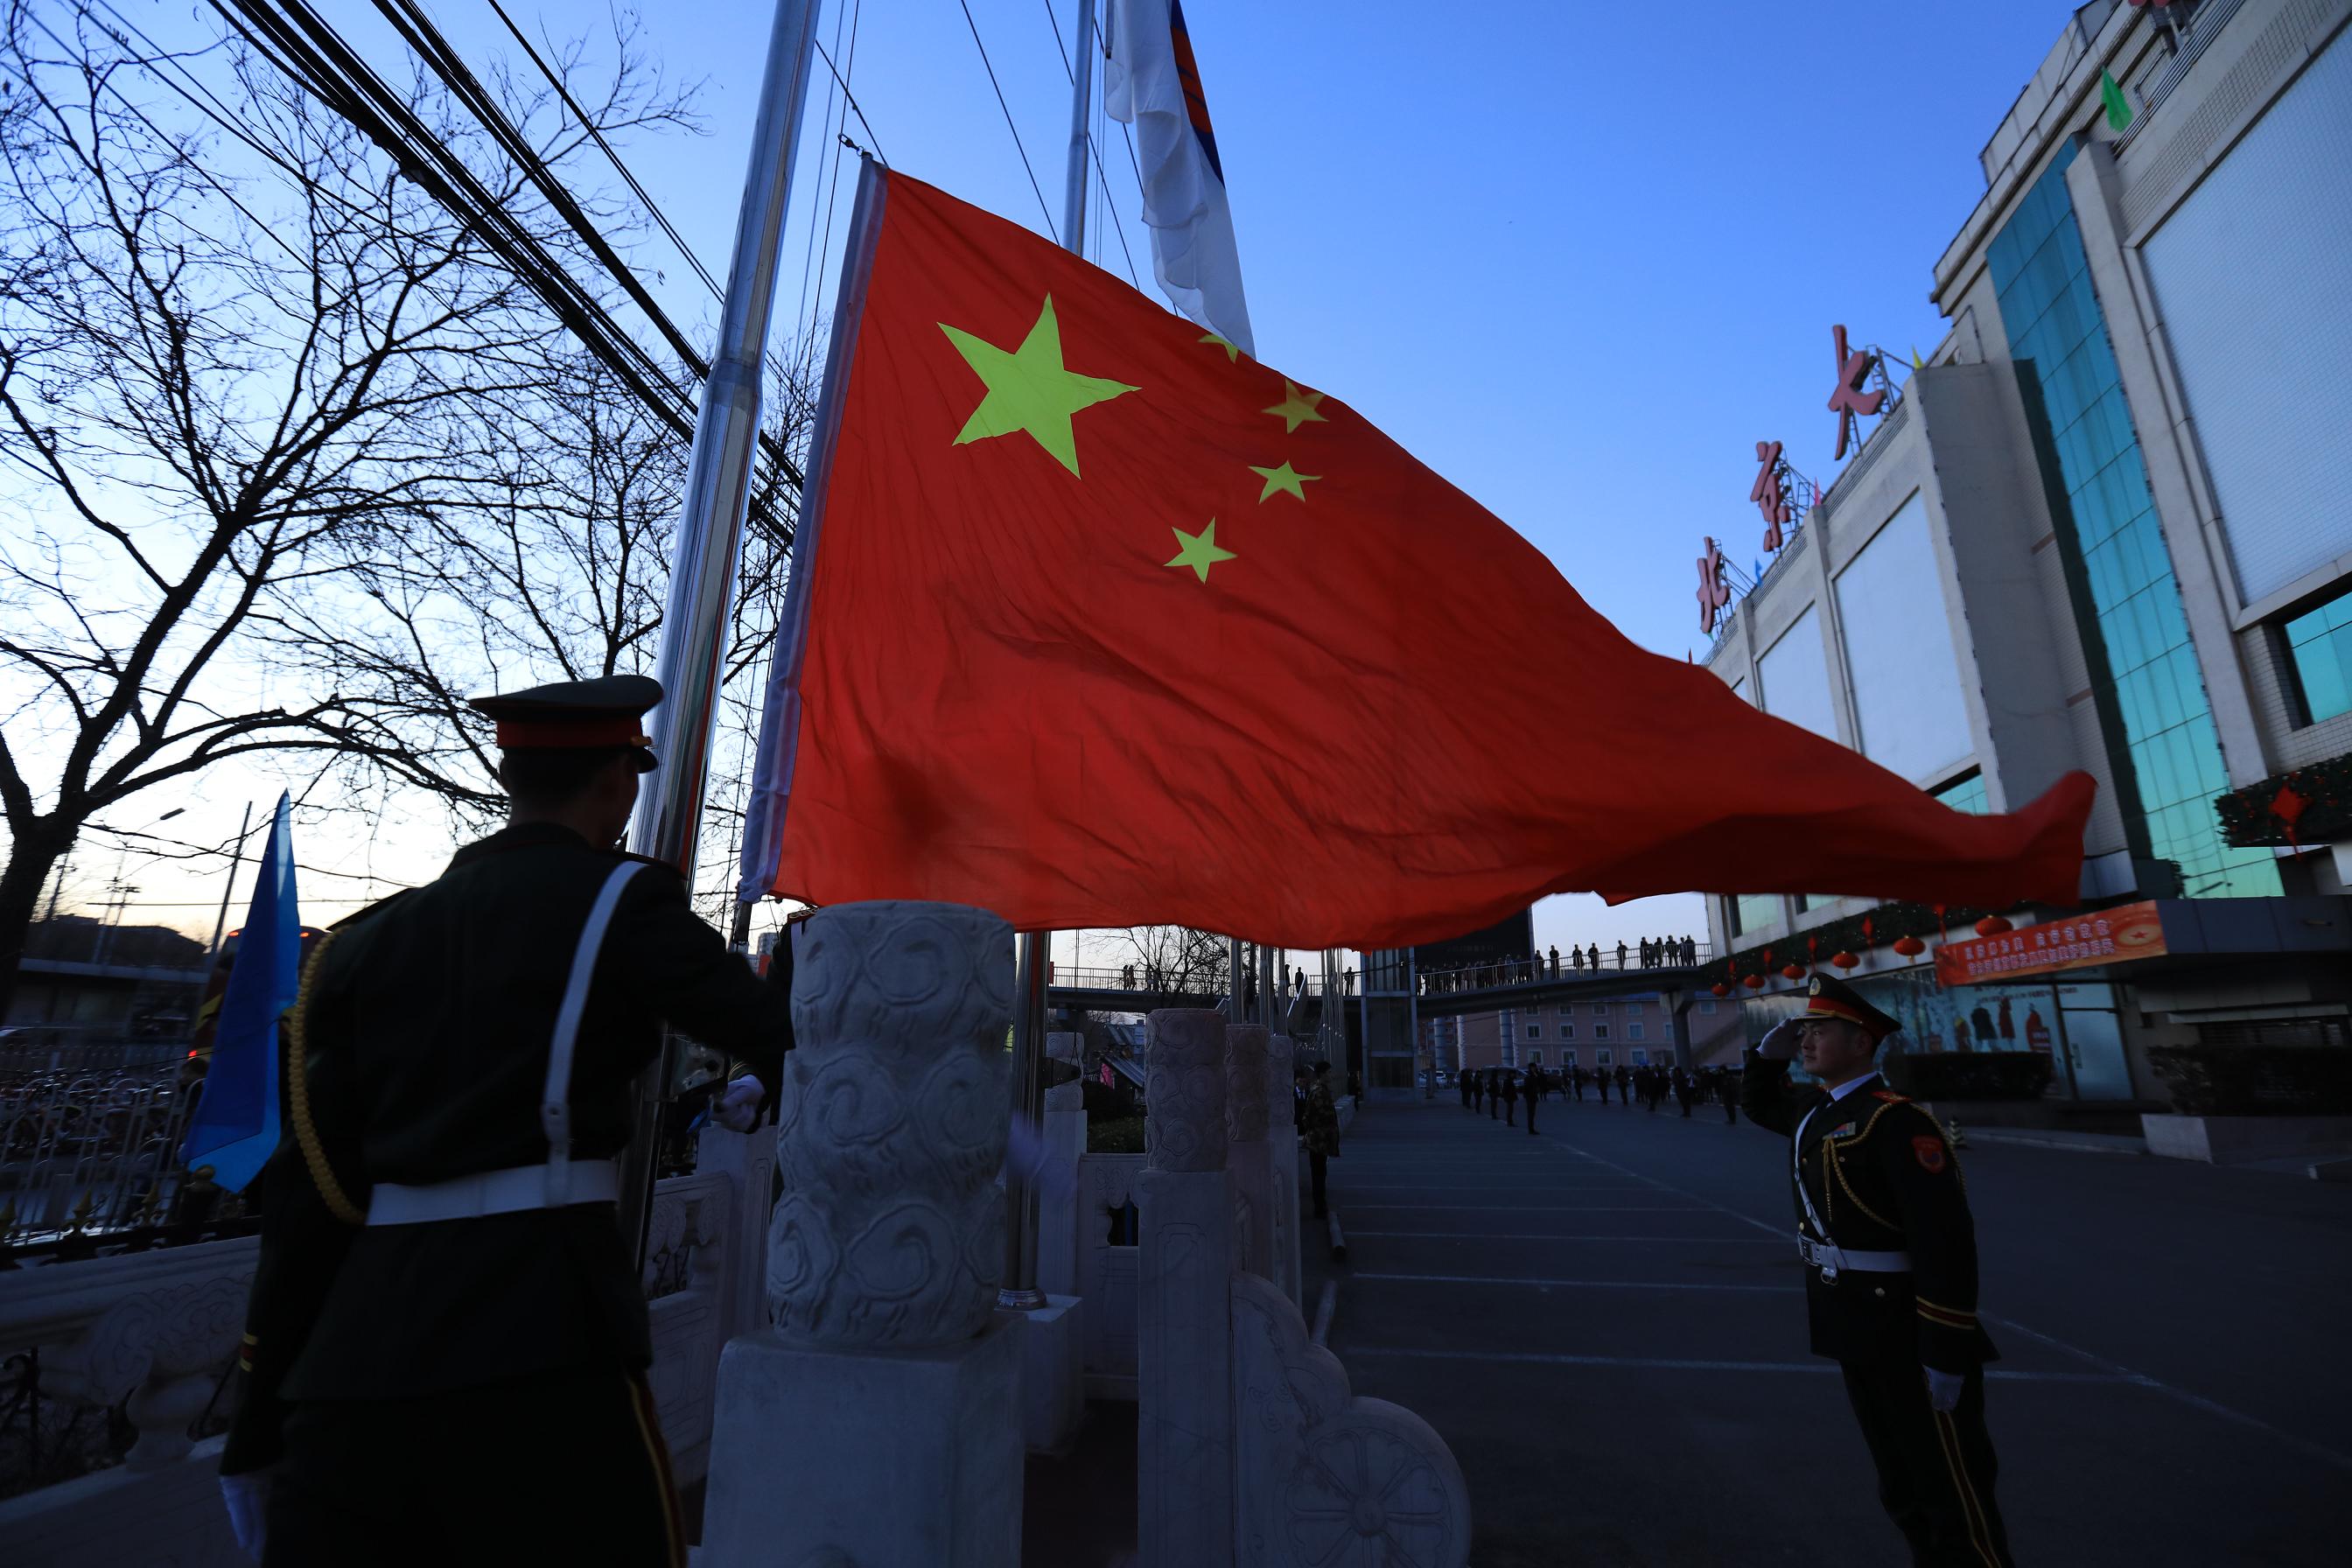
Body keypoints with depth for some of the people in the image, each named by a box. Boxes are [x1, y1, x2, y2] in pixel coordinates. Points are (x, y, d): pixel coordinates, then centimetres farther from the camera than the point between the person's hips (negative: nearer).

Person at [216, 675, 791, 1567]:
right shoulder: (620, 903, -7)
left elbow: (307, 1186, 9)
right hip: (536, 1338, -5)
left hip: (355, 1341, 6)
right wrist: (795, 955, 22)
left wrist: (260, 1426, 16)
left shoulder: (376, 936, 9)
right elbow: (775, 1032, -1)